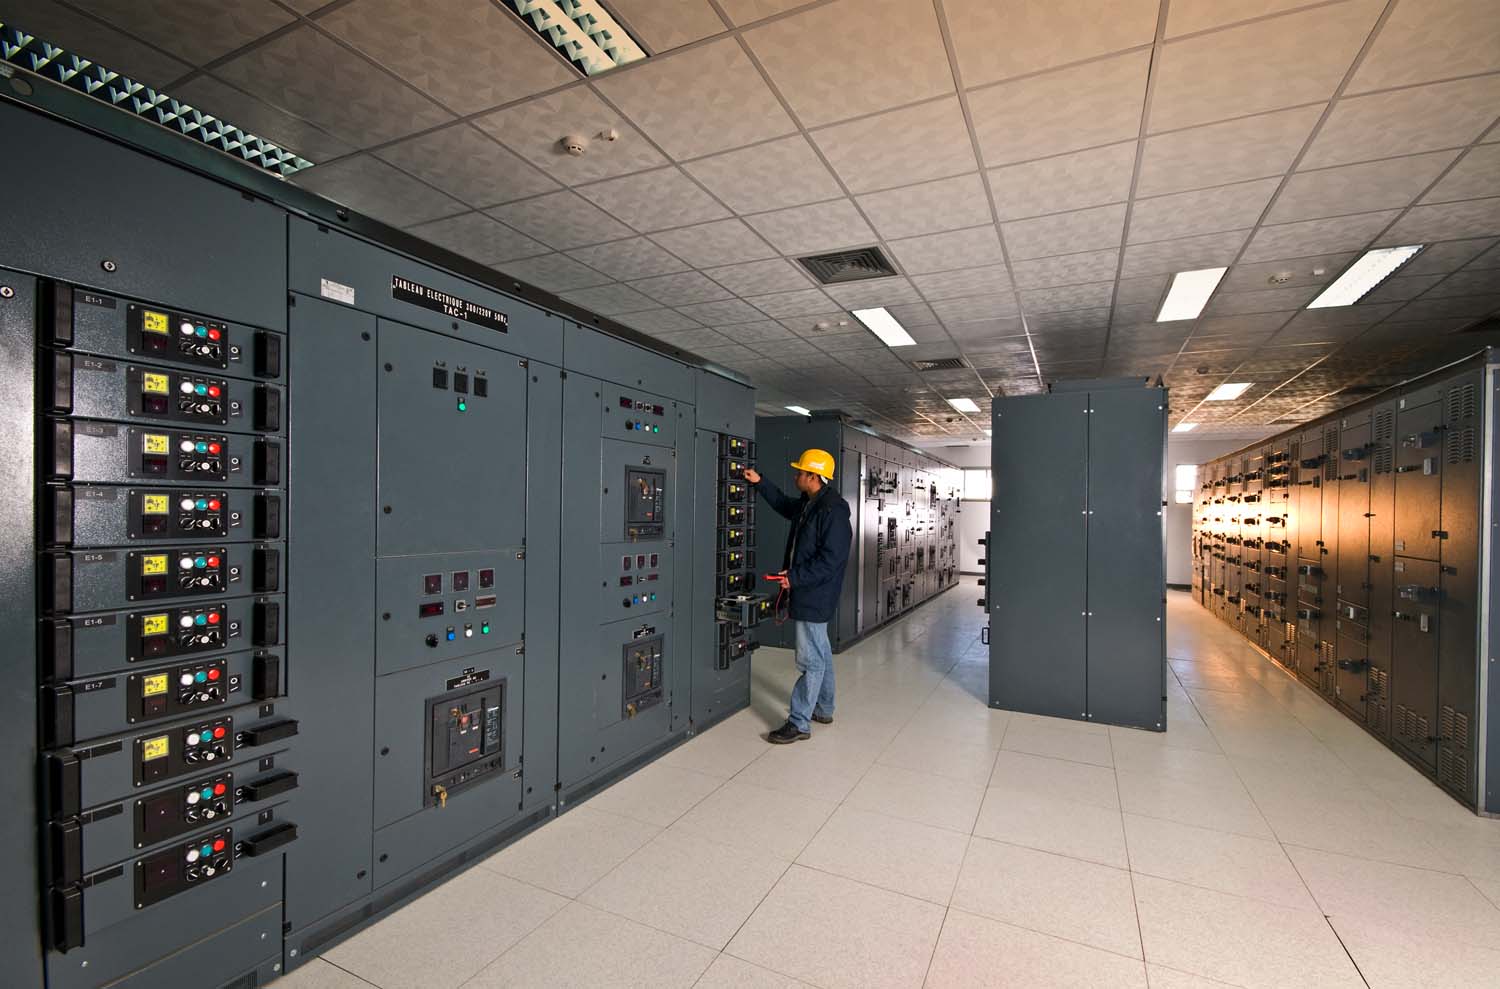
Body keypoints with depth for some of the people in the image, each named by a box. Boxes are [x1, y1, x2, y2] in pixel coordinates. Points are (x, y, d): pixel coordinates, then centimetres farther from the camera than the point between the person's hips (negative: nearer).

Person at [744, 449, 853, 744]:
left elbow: (831, 559, -26)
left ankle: (799, 724, 8)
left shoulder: (832, 510, -22)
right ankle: (824, 709, 35)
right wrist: (760, 483, 23)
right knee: (821, 653, 20)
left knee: (811, 660, -1)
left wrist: (795, 577, -22)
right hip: (809, 594, 10)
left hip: (814, 597, -10)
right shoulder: (808, 504, 9)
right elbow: (783, 504, 30)